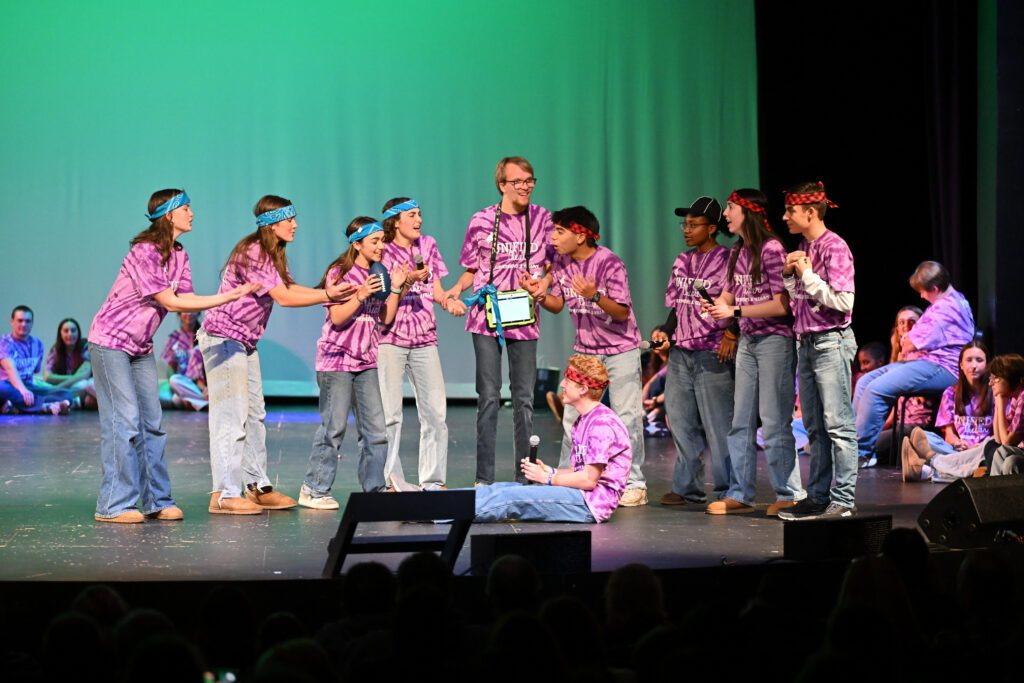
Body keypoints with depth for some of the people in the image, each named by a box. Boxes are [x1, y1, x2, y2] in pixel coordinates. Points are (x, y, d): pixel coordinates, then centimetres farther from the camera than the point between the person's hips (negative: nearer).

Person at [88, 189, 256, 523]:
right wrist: (230, 297, -21)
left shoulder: (179, 256, 6)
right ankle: (114, 505, -5)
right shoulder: (144, 252, -20)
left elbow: (186, 299, -2)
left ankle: (156, 501, 12)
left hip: (141, 346, 9)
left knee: (152, 423, 7)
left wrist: (233, 294, -14)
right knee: (124, 421, -10)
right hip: (111, 342, -8)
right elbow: (171, 302, -22)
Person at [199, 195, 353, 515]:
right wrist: (328, 295, -21)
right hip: (223, 338, -10)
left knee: (254, 415, 11)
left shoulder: (271, 254, 12)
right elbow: (283, 297, -22)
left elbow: (290, 288, 5)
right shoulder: (252, 253, -19)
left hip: (245, 342, 10)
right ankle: (224, 495, -7)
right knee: (231, 416, -10)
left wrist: (332, 293, -6)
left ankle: (257, 487, 17)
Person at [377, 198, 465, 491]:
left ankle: (433, 480, 10)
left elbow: (436, 289, 13)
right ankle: (390, 481, 4)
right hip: (391, 338, -4)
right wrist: (410, 279, -24)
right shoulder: (384, 252, -2)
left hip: (424, 338, 4)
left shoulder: (428, 245, 12)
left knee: (436, 411, 1)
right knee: (390, 414, -4)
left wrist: (449, 300, -8)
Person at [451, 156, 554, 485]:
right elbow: (472, 270, 8)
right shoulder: (481, 220, -1)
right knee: (489, 397, -2)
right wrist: (457, 289, -11)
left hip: (524, 319, 2)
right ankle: (484, 478, 2)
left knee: (524, 397, 6)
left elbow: (552, 263, 13)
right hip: (486, 317, -2)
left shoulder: (541, 218, 3)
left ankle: (524, 477, 13)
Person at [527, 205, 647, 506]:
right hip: (585, 349, 6)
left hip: (620, 349, -6)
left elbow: (622, 312, -22)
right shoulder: (561, 262, -2)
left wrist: (594, 296, -38)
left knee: (626, 416, -6)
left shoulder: (610, 264, -21)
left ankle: (634, 484, 0)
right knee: (572, 415, 6)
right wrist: (540, 294, -15)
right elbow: (558, 304, 5)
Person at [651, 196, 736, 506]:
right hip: (681, 352, 8)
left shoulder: (727, 260, -7)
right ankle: (687, 487, 19)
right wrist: (666, 330, 5)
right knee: (680, 420, 10)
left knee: (718, 425, -4)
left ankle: (726, 490, 3)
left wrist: (730, 335, -19)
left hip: (713, 355, -8)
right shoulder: (682, 262, 15)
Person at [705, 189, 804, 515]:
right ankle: (740, 494, 15)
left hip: (774, 340, -8)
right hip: (748, 341, 8)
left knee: (774, 421, -4)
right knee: (741, 421, 9)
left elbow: (782, 305, -17)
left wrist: (735, 312, -18)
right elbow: (729, 295, 15)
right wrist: (715, 306, -8)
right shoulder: (738, 252, 11)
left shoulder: (771, 249, -13)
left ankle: (789, 494, 4)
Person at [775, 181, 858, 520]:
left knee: (838, 425, -7)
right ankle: (818, 496, 16)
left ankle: (843, 500, -5)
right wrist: (789, 274, 3)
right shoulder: (802, 248, 14)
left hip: (831, 342, -9)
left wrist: (808, 276, -14)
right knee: (814, 427, 11)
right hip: (806, 342, 9)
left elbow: (844, 302, -17)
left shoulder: (834, 247, -11)